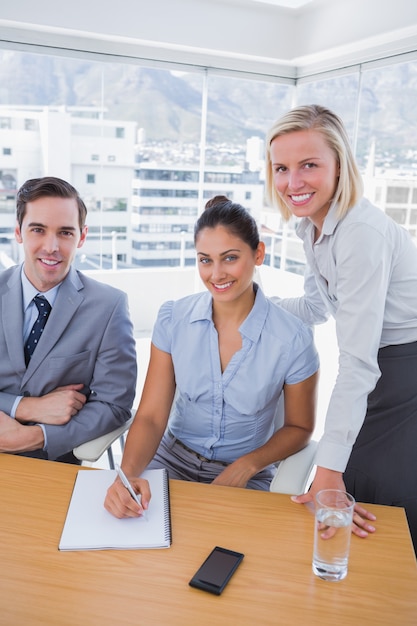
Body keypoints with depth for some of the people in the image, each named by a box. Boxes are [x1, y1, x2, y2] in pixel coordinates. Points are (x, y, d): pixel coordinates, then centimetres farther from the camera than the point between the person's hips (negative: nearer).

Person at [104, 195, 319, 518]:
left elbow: (299, 427, 0)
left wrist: (246, 467, -14)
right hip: (173, 460, 2)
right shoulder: (173, 319, -8)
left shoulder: (293, 338, -15)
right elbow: (151, 417, -9)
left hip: (245, 478, -1)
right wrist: (129, 474, -29)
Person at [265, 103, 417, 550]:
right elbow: (316, 306, 14)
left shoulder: (363, 232, -27)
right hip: (380, 376, 8)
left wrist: (329, 469, -27)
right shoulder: (310, 224, 1)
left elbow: (357, 362, -29)